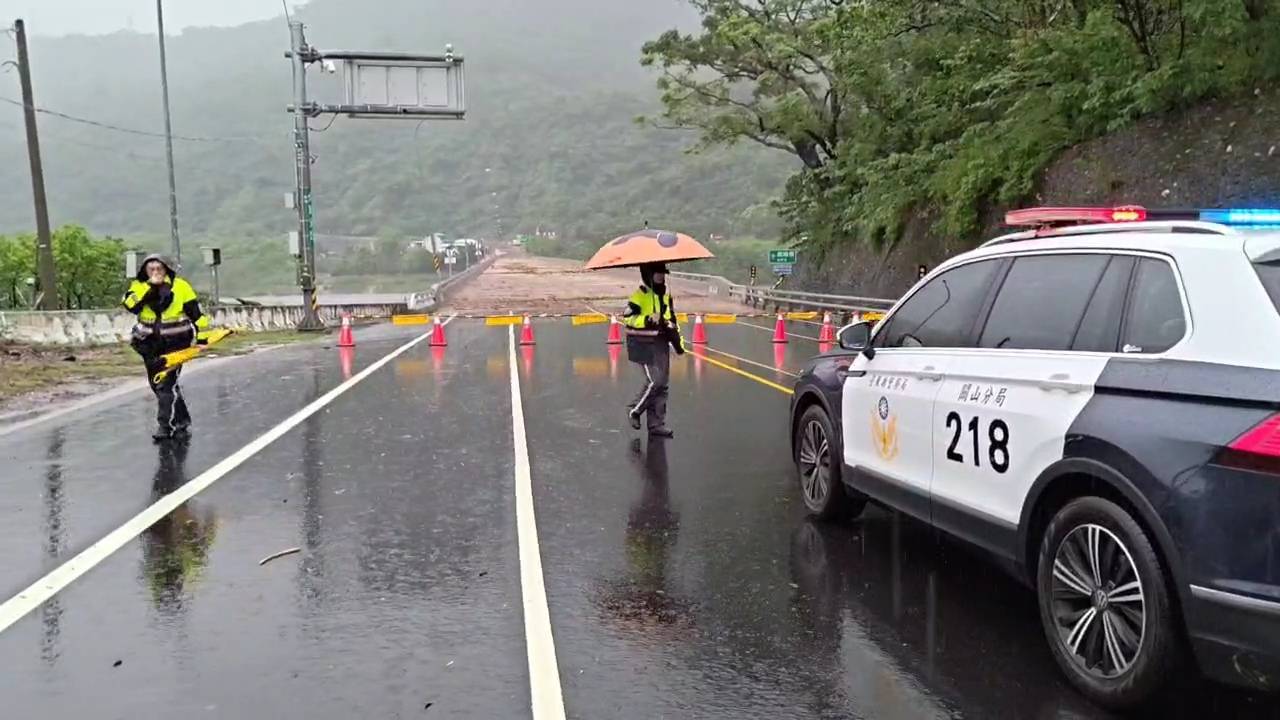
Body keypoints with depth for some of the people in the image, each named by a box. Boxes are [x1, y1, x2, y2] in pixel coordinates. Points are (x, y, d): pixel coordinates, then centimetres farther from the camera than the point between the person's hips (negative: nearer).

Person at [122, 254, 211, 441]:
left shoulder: (180, 286, -4)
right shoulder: (139, 286, 2)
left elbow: (196, 313, 1)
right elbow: (130, 306, -17)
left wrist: (202, 338, -1)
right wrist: (150, 286, -20)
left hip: (175, 343, -4)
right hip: (150, 345, 4)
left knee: (166, 383, -12)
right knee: (157, 385, 11)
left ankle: (165, 425, -4)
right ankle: (182, 422, 25)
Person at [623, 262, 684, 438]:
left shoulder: (666, 295, 13)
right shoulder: (640, 295, -10)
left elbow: (672, 319, 22)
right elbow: (627, 317, -16)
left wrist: (678, 341, 18)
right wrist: (648, 320, -28)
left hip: (661, 344, 7)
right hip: (644, 345, -7)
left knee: (662, 384, 6)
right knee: (654, 381, -13)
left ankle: (656, 424, 12)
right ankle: (634, 410, 9)